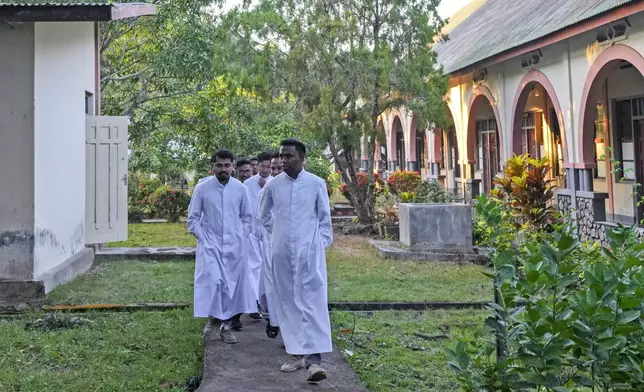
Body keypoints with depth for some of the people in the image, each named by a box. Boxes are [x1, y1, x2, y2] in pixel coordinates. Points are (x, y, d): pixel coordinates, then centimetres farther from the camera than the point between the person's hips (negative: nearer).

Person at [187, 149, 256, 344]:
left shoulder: (241, 189, 0)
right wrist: (202, 238, -5)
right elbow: (193, 217, 3)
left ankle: (226, 326, 18)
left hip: (235, 246, 2)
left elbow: (247, 217, 11)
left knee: (232, 284, 5)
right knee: (212, 280, -17)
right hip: (210, 244, -2)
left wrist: (242, 237, 2)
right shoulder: (202, 188, -4)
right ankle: (213, 316, 8)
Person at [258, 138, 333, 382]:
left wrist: (322, 242, 2)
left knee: (313, 303, -9)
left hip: (310, 252, -3)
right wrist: (278, 233, 13)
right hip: (282, 252, 3)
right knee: (288, 303, 7)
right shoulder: (273, 185, 2)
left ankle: (314, 358, -12)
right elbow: (264, 214, 18)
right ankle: (296, 354, 17)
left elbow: (324, 217, 7)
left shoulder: (316, 184, -3)